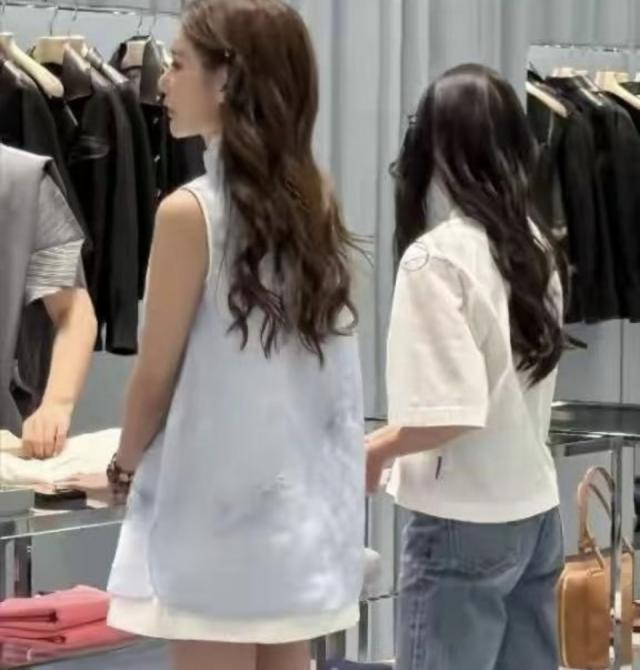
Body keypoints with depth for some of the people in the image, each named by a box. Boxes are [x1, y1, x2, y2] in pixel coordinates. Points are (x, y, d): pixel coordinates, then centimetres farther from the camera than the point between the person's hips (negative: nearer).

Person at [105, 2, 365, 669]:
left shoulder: (190, 212, -16)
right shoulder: (315, 203, 3)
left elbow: (156, 375, -8)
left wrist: (125, 464, 11)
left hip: (214, 518, -6)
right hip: (300, 504, 7)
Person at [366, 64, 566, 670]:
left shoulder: (436, 256, -16)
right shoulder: (536, 245, 6)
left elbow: (451, 412, -22)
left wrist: (373, 449, -6)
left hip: (465, 523, -7)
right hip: (533, 510, 7)